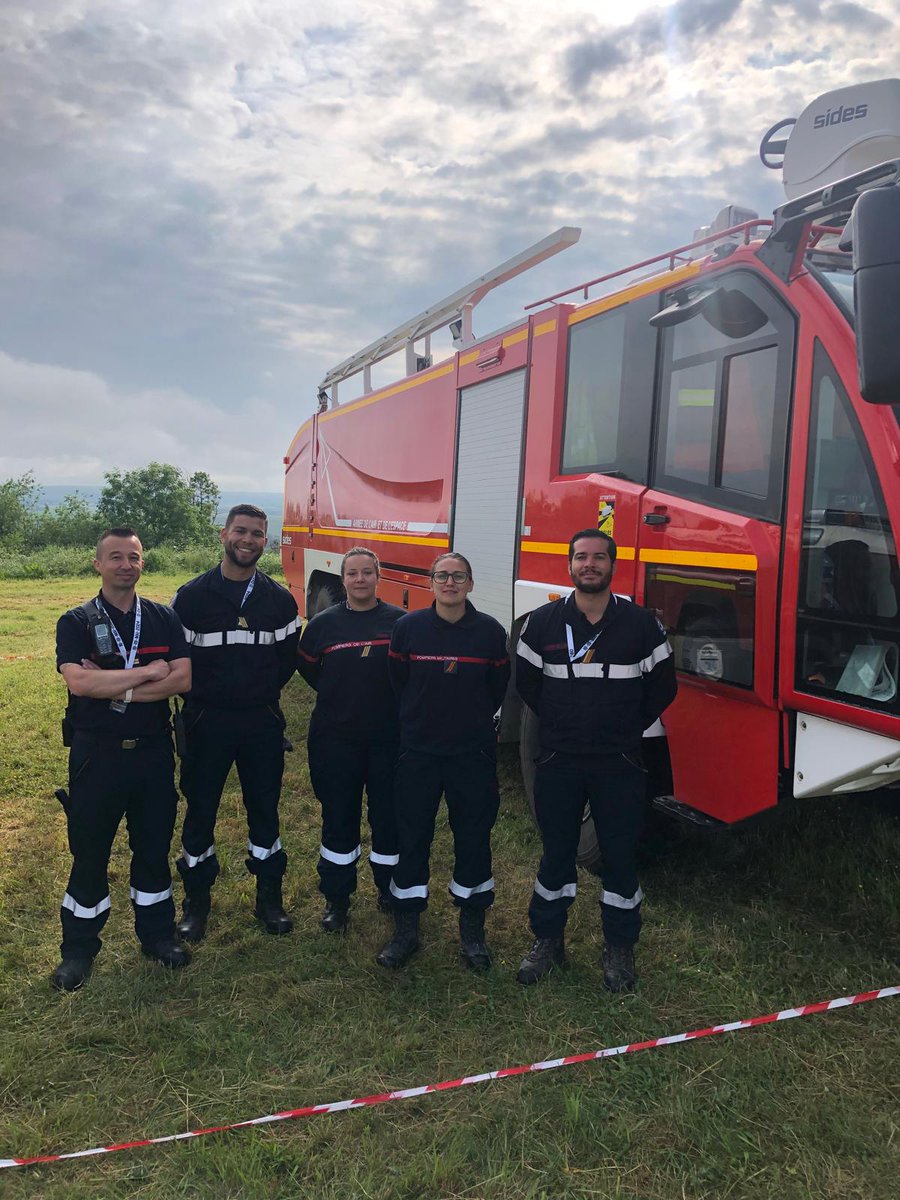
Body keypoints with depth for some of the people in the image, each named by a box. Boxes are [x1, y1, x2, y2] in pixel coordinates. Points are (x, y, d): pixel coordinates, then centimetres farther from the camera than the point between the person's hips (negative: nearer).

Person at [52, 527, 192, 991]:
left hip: (153, 752, 2)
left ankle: (157, 934, 30)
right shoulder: (76, 622, -4)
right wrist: (148, 673, -16)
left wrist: (113, 687, -17)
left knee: (154, 847, 13)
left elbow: (182, 679, -9)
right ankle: (78, 949, 25)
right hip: (96, 753, -2)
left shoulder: (164, 619, 3)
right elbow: (78, 682, -20)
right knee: (89, 852, 9)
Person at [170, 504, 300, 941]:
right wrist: (203, 696, 0)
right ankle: (196, 900, 25)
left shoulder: (279, 599, 2)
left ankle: (269, 897, 25)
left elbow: (289, 657, 10)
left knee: (264, 808, 10)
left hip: (263, 723, 2)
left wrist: (262, 694, 7)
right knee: (200, 810, 8)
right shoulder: (192, 596, -5)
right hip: (206, 722, -2)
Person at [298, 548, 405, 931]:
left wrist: (394, 705, 1)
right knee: (338, 817, 8)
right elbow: (308, 668, 14)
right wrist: (339, 698, 11)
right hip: (335, 738, 1)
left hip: (389, 737, 0)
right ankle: (336, 898, 22)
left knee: (388, 815, 8)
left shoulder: (400, 621, -3)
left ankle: (390, 891, 27)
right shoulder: (324, 623, 1)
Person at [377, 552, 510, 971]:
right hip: (417, 752, 0)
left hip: (473, 755, 0)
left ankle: (472, 929, 25)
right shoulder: (408, 627, -3)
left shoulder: (491, 631, -4)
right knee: (412, 838, 7)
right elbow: (397, 682, 7)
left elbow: (497, 689, 8)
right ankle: (406, 929, 22)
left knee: (473, 839, 8)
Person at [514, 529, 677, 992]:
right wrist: (562, 725, 9)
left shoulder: (641, 624, -3)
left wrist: (628, 728, 5)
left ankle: (619, 948, 25)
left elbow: (662, 687, 5)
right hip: (558, 761, 1)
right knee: (556, 853, 11)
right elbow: (527, 683, 9)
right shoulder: (543, 622, 0)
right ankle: (547, 940, 28)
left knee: (620, 856, 7)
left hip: (619, 763, -1)